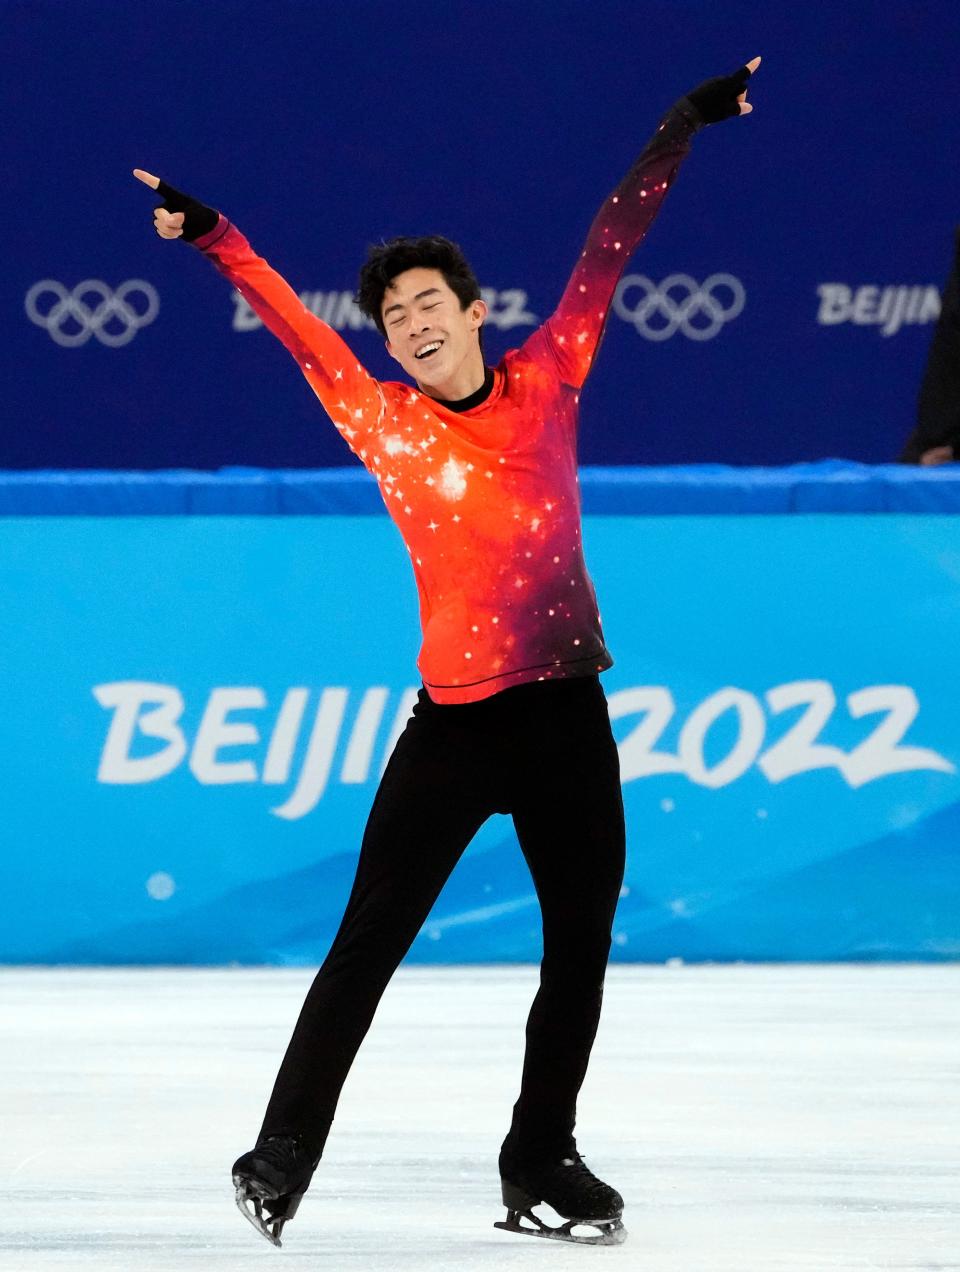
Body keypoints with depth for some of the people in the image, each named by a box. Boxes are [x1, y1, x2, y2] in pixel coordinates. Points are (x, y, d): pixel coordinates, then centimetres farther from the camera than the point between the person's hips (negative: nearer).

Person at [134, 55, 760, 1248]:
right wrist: (210, 234, -9)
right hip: (453, 722, -2)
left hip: (567, 713, 2)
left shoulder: (547, 378, 4)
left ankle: (541, 1164, 21)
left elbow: (610, 247, 6)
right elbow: (292, 321, -1)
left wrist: (685, 124, 9)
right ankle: (283, 1153, 0)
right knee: (367, 940, -5)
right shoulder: (383, 420, 1)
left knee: (581, 950, 8)